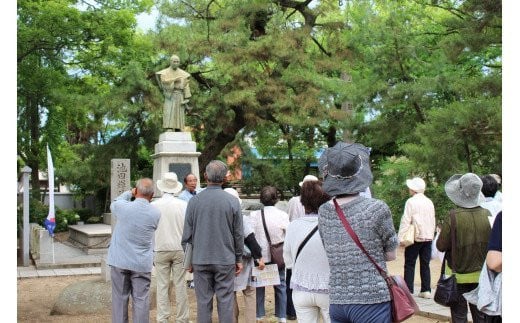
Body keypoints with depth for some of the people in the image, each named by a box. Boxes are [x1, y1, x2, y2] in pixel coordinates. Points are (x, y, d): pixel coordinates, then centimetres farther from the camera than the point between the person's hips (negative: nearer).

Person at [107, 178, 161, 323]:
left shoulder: (123, 207, -11)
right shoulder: (156, 213, -8)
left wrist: (129, 193, 21)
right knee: (141, 300, 5)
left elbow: (113, 204, 11)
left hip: (120, 262, 0)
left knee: (120, 298, 10)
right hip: (142, 263, 0)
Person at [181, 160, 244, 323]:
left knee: (203, 301, 7)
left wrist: (188, 260, 11)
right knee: (225, 301, 5)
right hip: (226, 260, -1)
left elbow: (187, 234, 1)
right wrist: (239, 259, 11)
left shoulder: (194, 201, -3)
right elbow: (239, 234, 0)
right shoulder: (232, 201, -5)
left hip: (200, 260, 1)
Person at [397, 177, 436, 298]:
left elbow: (406, 221, -13)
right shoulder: (429, 202, 11)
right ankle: (426, 290, 10)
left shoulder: (411, 202, -9)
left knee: (409, 265, 0)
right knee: (425, 264, 10)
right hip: (428, 237, 6)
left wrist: (401, 238, -12)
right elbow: (433, 221, 16)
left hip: (415, 238, -6)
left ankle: (408, 291, -2)